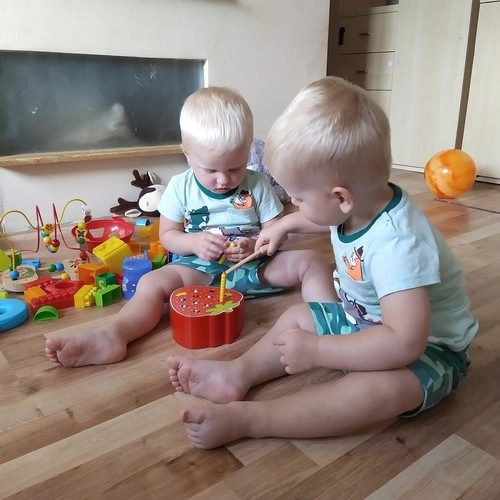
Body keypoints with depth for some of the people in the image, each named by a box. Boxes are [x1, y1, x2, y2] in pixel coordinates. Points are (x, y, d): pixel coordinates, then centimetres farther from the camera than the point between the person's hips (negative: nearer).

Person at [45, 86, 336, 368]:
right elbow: (167, 236, 2)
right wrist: (195, 242, -19)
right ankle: (113, 337, -41)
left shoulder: (258, 186, -2)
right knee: (153, 282, -25)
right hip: (200, 269, 0)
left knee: (312, 261, -18)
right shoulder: (181, 187, -2)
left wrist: (254, 245, -22)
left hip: (254, 267, 1)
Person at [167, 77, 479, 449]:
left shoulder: (396, 244, -36)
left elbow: (405, 342, -41)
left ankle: (244, 419, -36)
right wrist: (287, 224, 19)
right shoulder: (358, 205, -9)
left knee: (383, 387, -38)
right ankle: (239, 374, -6)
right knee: (298, 316, 7)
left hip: (427, 348, -9)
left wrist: (316, 351, -36)